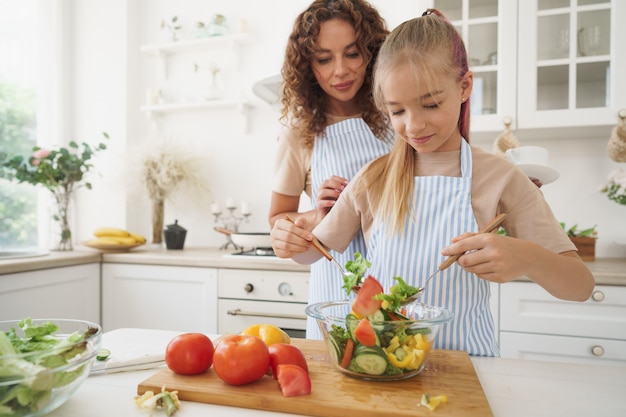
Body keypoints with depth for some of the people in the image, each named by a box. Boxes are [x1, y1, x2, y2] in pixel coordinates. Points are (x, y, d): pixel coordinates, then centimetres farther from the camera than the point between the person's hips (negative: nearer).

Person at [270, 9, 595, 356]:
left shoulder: (499, 177, -4)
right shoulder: (375, 178, 1)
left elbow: (581, 286, -4)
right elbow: (318, 249, 8)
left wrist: (528, 258, -25)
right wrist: (294, 243, -14)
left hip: (462, 356, -4)